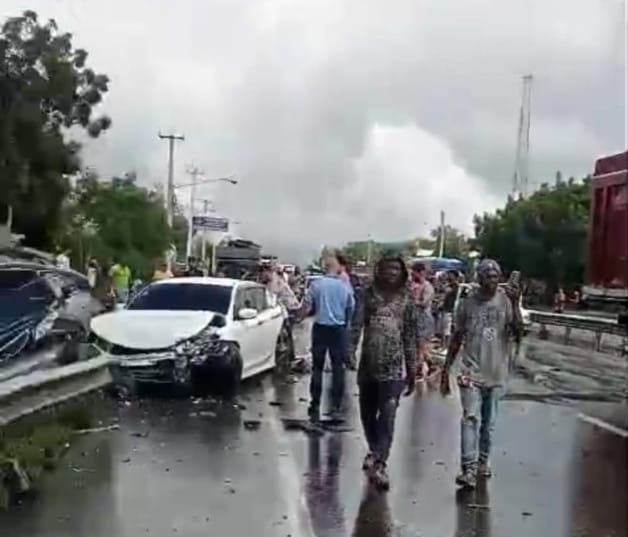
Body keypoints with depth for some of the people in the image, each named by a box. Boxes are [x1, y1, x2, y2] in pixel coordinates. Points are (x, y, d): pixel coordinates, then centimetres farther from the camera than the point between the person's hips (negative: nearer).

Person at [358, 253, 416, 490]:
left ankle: (379, 463, -9)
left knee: (387, 417, -10)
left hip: (393, 368, -2)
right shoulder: (368, 294, 2)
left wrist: (412, 371, 4)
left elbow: (411, 337, 4)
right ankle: (375, 451, 36)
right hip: (368, 366, 2)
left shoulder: (407, 299, 1)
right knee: (367, 415, 13)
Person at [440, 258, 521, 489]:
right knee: (471, 418, -12)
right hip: (471, 372, -1)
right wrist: (446, 370, 4)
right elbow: (457, 338, 5)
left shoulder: (506, 301, -5)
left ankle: (483, 461, 30)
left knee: (489, 422, 13)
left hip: (496, 374, 1)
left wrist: (514, 303, -29)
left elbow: (518, 330, -18)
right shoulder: (468, 302, -1)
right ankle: (469, 469, -14)